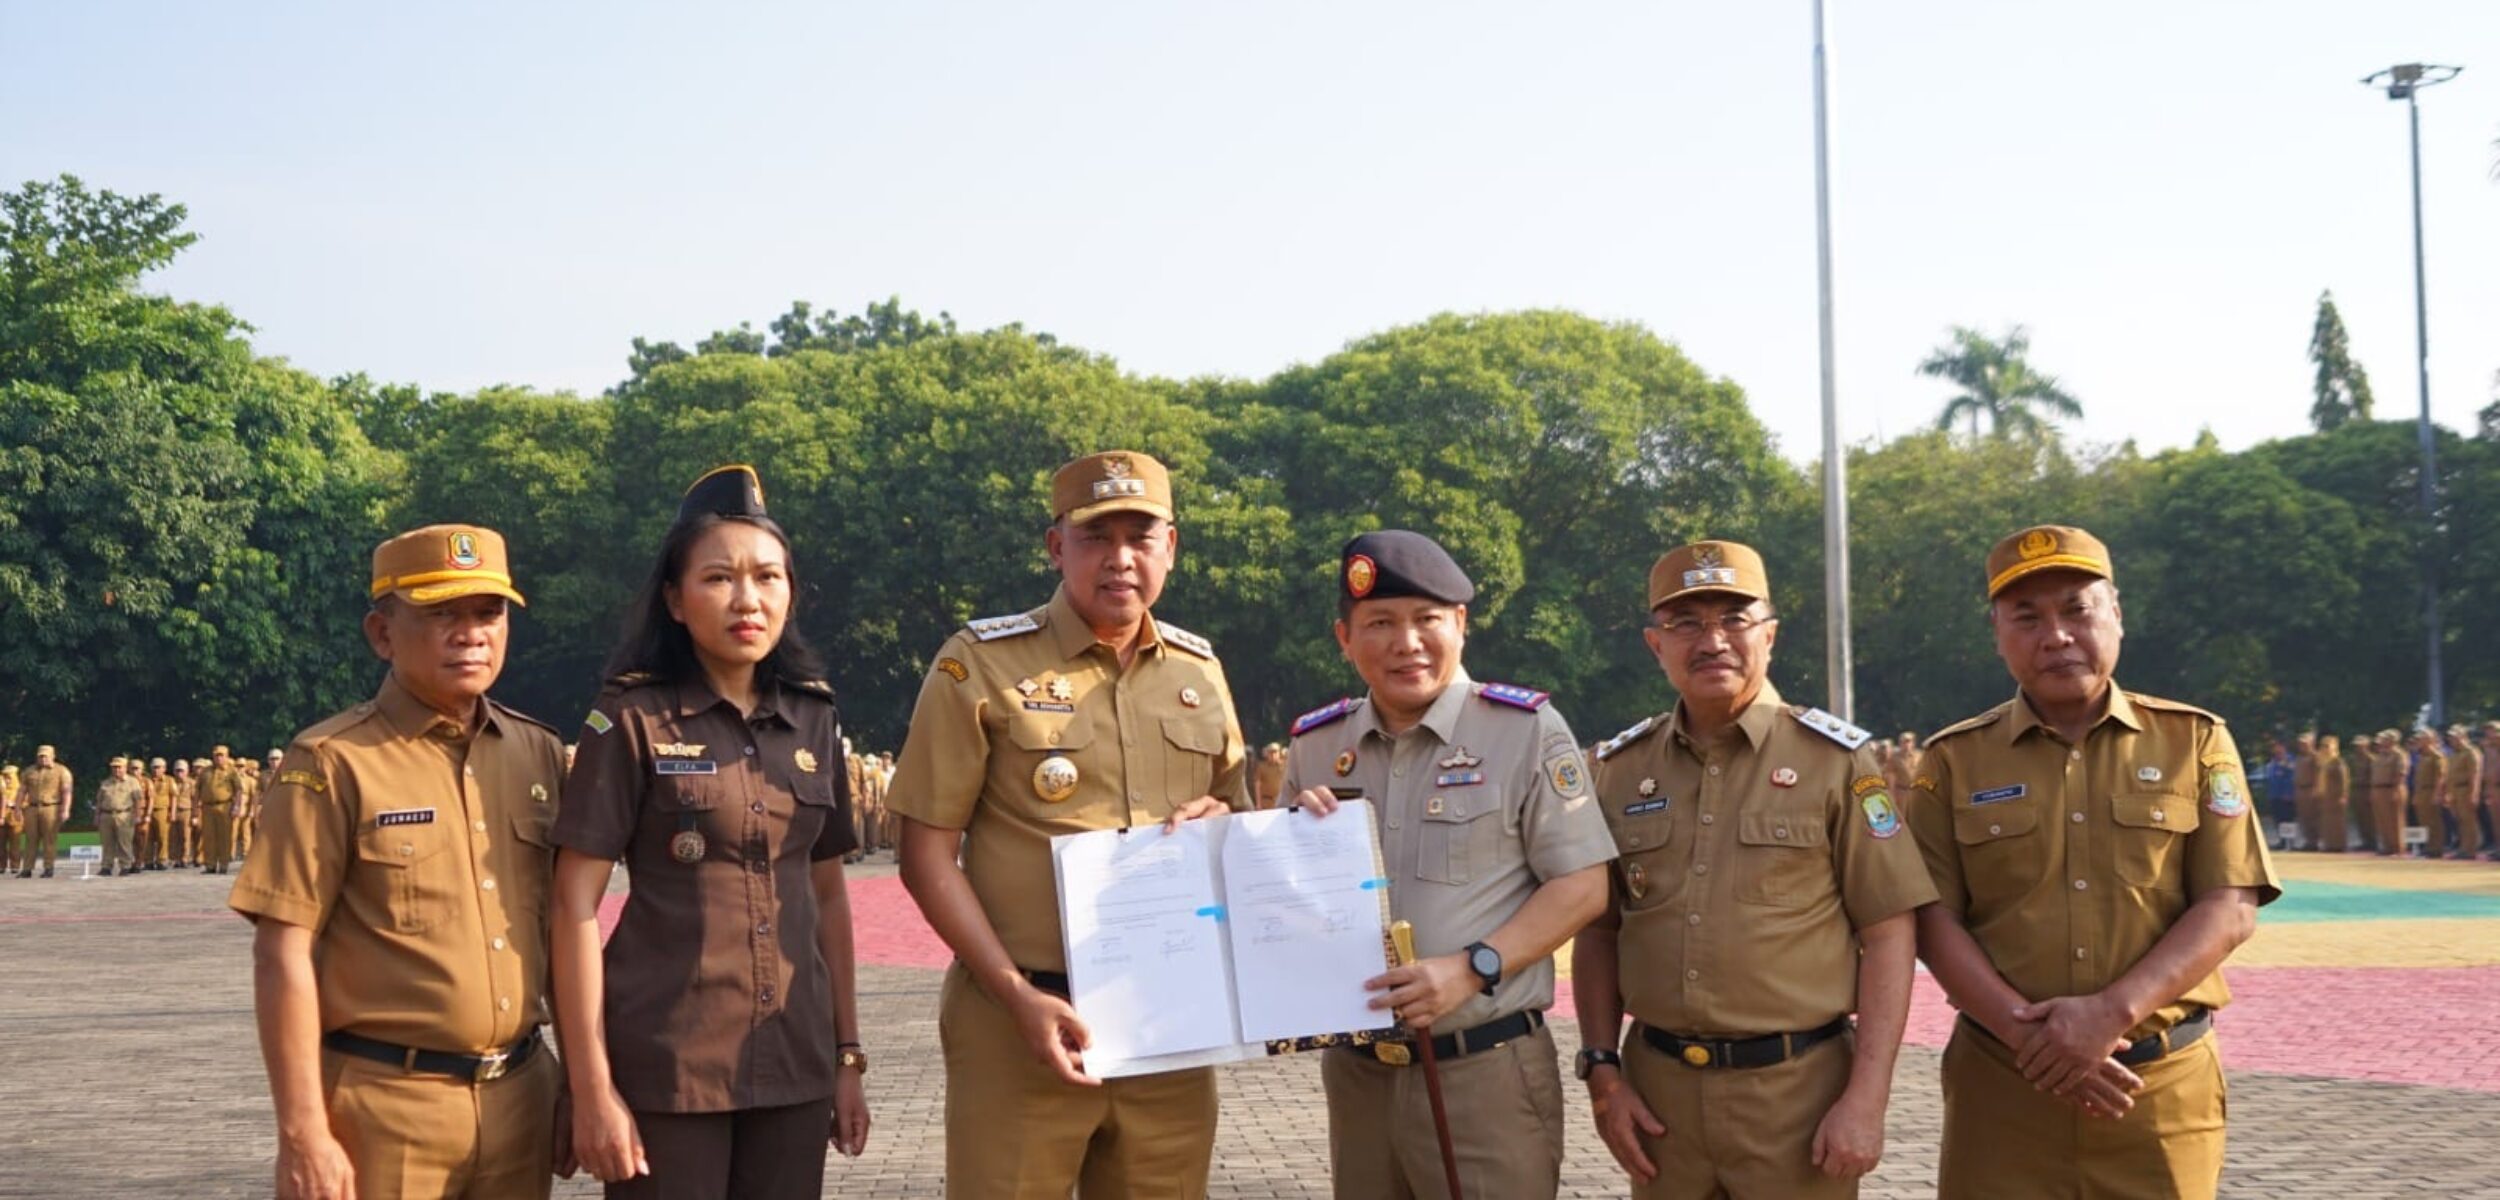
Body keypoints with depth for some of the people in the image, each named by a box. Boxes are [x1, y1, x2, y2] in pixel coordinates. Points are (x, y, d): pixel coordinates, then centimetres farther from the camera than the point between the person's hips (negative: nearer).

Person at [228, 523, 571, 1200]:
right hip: (383, 1107, -5)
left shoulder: (540, 755, 8)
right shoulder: (333, 763, -7)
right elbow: (284, 956, -10)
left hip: (519, 1099, 5)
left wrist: (577, 1085, 13)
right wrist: (303, 1133, -15)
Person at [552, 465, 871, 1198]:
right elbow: (576, 903, -8)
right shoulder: (632, 719, -6)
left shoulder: (813, 718, 7)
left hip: (794, 1063, 4)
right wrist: (591, 1086, -13)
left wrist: (848, 1056, 10)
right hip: (666, 1065, -4)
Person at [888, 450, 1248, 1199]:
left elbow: (1235, 815, 22)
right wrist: (1018, 995, -16)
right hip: (1019, 1019, -4)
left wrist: (1220, 820, -3)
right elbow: (928, 855, -7)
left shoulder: (1198, 670, 9)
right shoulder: (981, 664, -5)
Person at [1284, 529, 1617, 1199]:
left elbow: (1582, 887, -8)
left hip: (1487, 1073, -4)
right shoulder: (1315, 747, 8)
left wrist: (1472, 968, -19)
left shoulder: (1526, 730, -5)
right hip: (1356, 1073, 4)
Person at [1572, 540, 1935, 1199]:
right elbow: (1597, 931, 12)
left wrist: (1866, 1097, -11)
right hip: (1658, 1087, 3)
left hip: (1798, 1087, -3)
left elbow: (1889, 933, -5)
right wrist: (1603, 1072, 3)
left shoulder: (1837, 761, -3)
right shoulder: (1619, 769, 7)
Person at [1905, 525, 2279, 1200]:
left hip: (2165, 1087, 0)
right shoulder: (1954, 760, 4)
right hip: (2001, 1085, 0)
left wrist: (2113, 1012, -16)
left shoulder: (2194, 741, 4)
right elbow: (1932, 921, -1)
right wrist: (2027, 1033, -15)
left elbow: (2230, 910, -3)